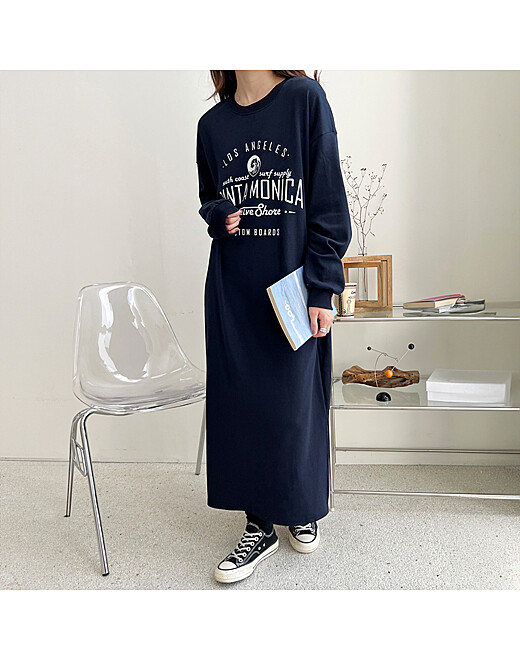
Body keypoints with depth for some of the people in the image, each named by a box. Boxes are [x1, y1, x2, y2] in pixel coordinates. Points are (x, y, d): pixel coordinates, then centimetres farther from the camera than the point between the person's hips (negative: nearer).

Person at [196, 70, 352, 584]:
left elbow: (328, 201, -6)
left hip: (293, 284, -3)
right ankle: (259, 528, 19)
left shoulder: (304, 98, -2)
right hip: (232, 290, 4)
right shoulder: (212, 124, 9)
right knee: (240, 402, 4)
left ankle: (303, 511, 29)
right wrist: (219, 216, -4)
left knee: (296, 402, 4)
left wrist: (321, 291, -12)